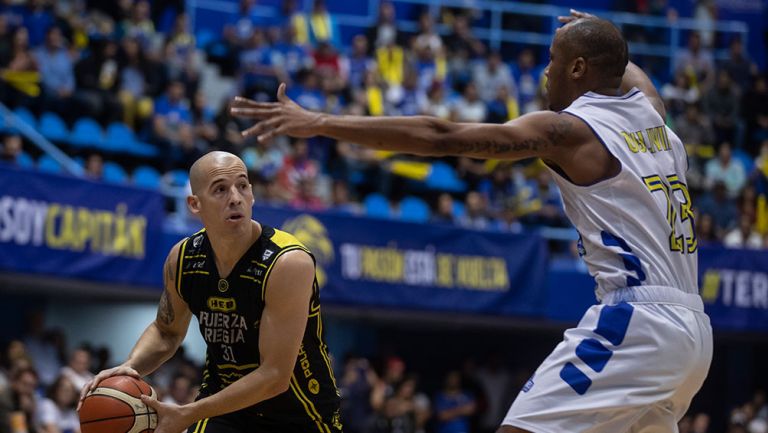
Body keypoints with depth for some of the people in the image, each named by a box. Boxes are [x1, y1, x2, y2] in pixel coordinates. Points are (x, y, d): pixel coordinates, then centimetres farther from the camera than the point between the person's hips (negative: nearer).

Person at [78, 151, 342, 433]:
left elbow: (275, 376, -26)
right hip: (223, 404, 3)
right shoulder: (182, 259, -8)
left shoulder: (288, 263, -25)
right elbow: (166, 331, 13)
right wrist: (130, 367, -9)